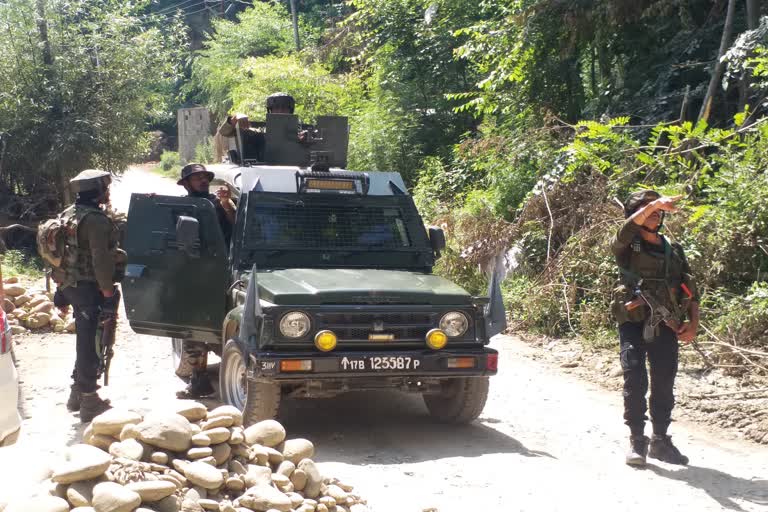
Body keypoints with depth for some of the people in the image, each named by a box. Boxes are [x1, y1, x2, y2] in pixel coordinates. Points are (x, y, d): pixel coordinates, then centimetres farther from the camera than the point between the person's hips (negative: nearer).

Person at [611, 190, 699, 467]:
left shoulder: (674, 251, 15)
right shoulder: (627, 248, 3)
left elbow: (691, 290, 15)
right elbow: (625, 231, -22)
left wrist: (694, 323, 0)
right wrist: (652, 204, -35)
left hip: (666, 326, 4)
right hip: (634, 324, -4)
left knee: (664, 385, 6)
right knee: (635, 382, -12)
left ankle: (660, 441, 18)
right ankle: (637, 441, -3)